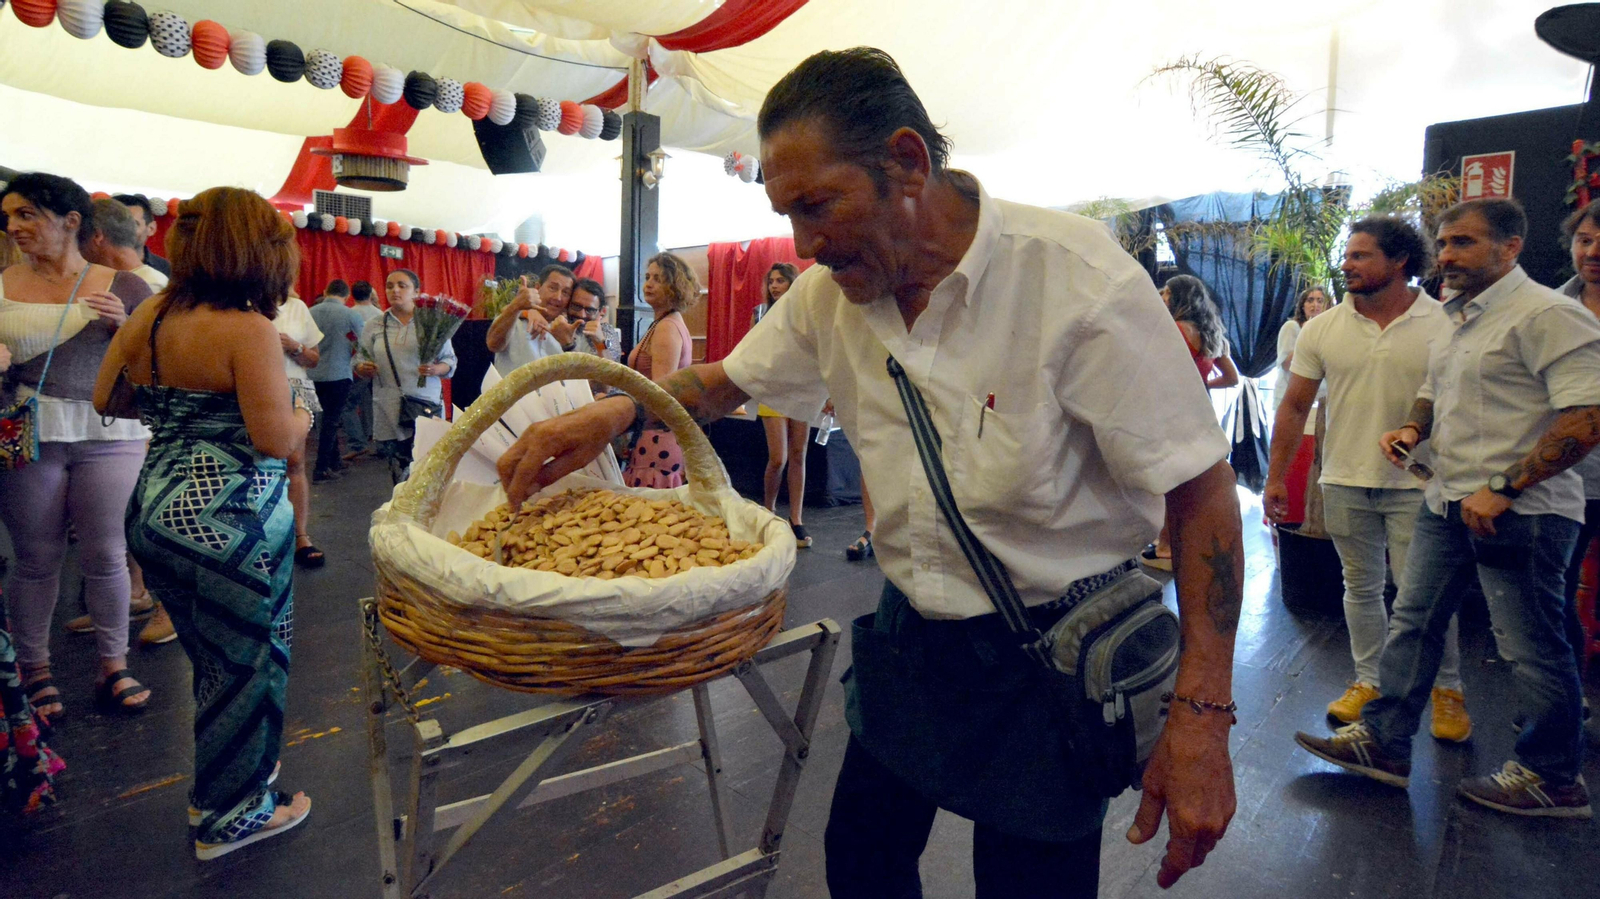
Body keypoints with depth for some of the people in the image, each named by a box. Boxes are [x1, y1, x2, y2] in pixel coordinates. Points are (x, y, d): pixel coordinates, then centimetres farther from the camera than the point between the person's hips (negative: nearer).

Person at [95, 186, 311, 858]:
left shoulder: (148, 317, 3)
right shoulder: (249, 329, -19)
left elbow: (102, 404, 13)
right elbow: (276, 438, -22)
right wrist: (301, 418, -1)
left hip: (155, 511, 8)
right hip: (231, 524, -8)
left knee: (212, 658, 25)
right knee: (249, 665, 10)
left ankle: (218, 781, 43)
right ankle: (231, 814, 26)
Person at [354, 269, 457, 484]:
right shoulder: (374, 326, 12)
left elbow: (450, 362, 6)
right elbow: (361, 363, 15)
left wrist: (435, 369, -15)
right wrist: (363, 368, -8)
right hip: (389, 411, 2)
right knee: (399, 477, 6)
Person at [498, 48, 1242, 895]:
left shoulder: (1080, 278, -23)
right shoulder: (830, 293, -5)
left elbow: (1200, 489, -18)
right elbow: (726, 380, 10)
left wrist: (1202, 719, -20)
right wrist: (619, 407, -11)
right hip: (907, 633, 6)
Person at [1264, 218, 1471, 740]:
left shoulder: (1444, 325, -5)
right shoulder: (1322, 329, 2)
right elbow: (1294, 407, 5)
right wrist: (1276, 478, 3)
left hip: (1416, 483, -3)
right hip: (1344, 482, 3)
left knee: (1423, 591, 0)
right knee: (1361, 587, 13)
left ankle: (1448, 691, 19)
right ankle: (1367, 682, 26)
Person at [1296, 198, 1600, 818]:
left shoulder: (1545, 315, -14)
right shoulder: (1455, 319, 14)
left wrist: (1505, 488, -23)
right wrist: (1413, 429, 5)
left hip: (1518, 511, -9)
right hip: (1448, 502, 9)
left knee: (1531, 647, 4)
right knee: (1412, 622, 10)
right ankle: (1382, 743, 20)